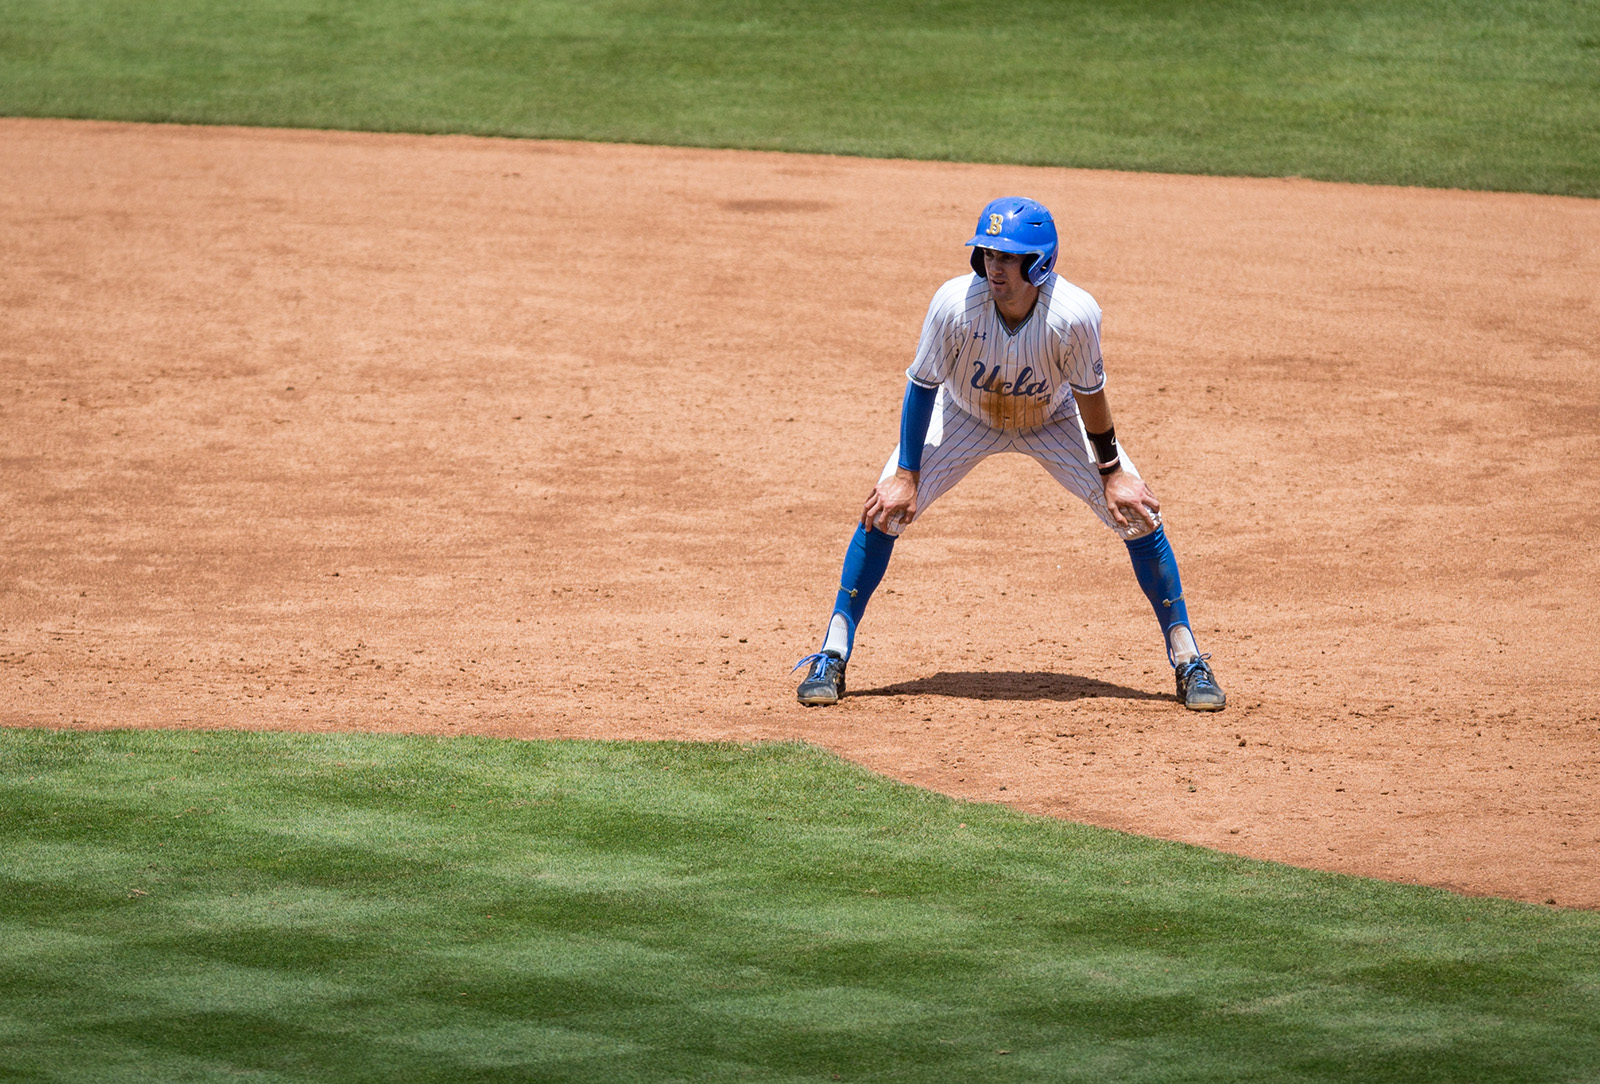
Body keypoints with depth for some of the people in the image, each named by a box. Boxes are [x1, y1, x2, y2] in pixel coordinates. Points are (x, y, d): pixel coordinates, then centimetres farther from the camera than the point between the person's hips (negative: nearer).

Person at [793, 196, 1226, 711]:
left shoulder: (1075, 314, -36)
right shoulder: (955, 303, -35)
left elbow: (1089, 394, -18)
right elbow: (923, 385, -19)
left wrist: (1111, 471, -10)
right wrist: (905, 474, -18)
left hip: (1053, 422, 0)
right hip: (965, 417, 0)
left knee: (1137, 513, -11)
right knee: (885, 509, -14)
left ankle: (1188, 661, 5)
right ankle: (832, 656, -1)